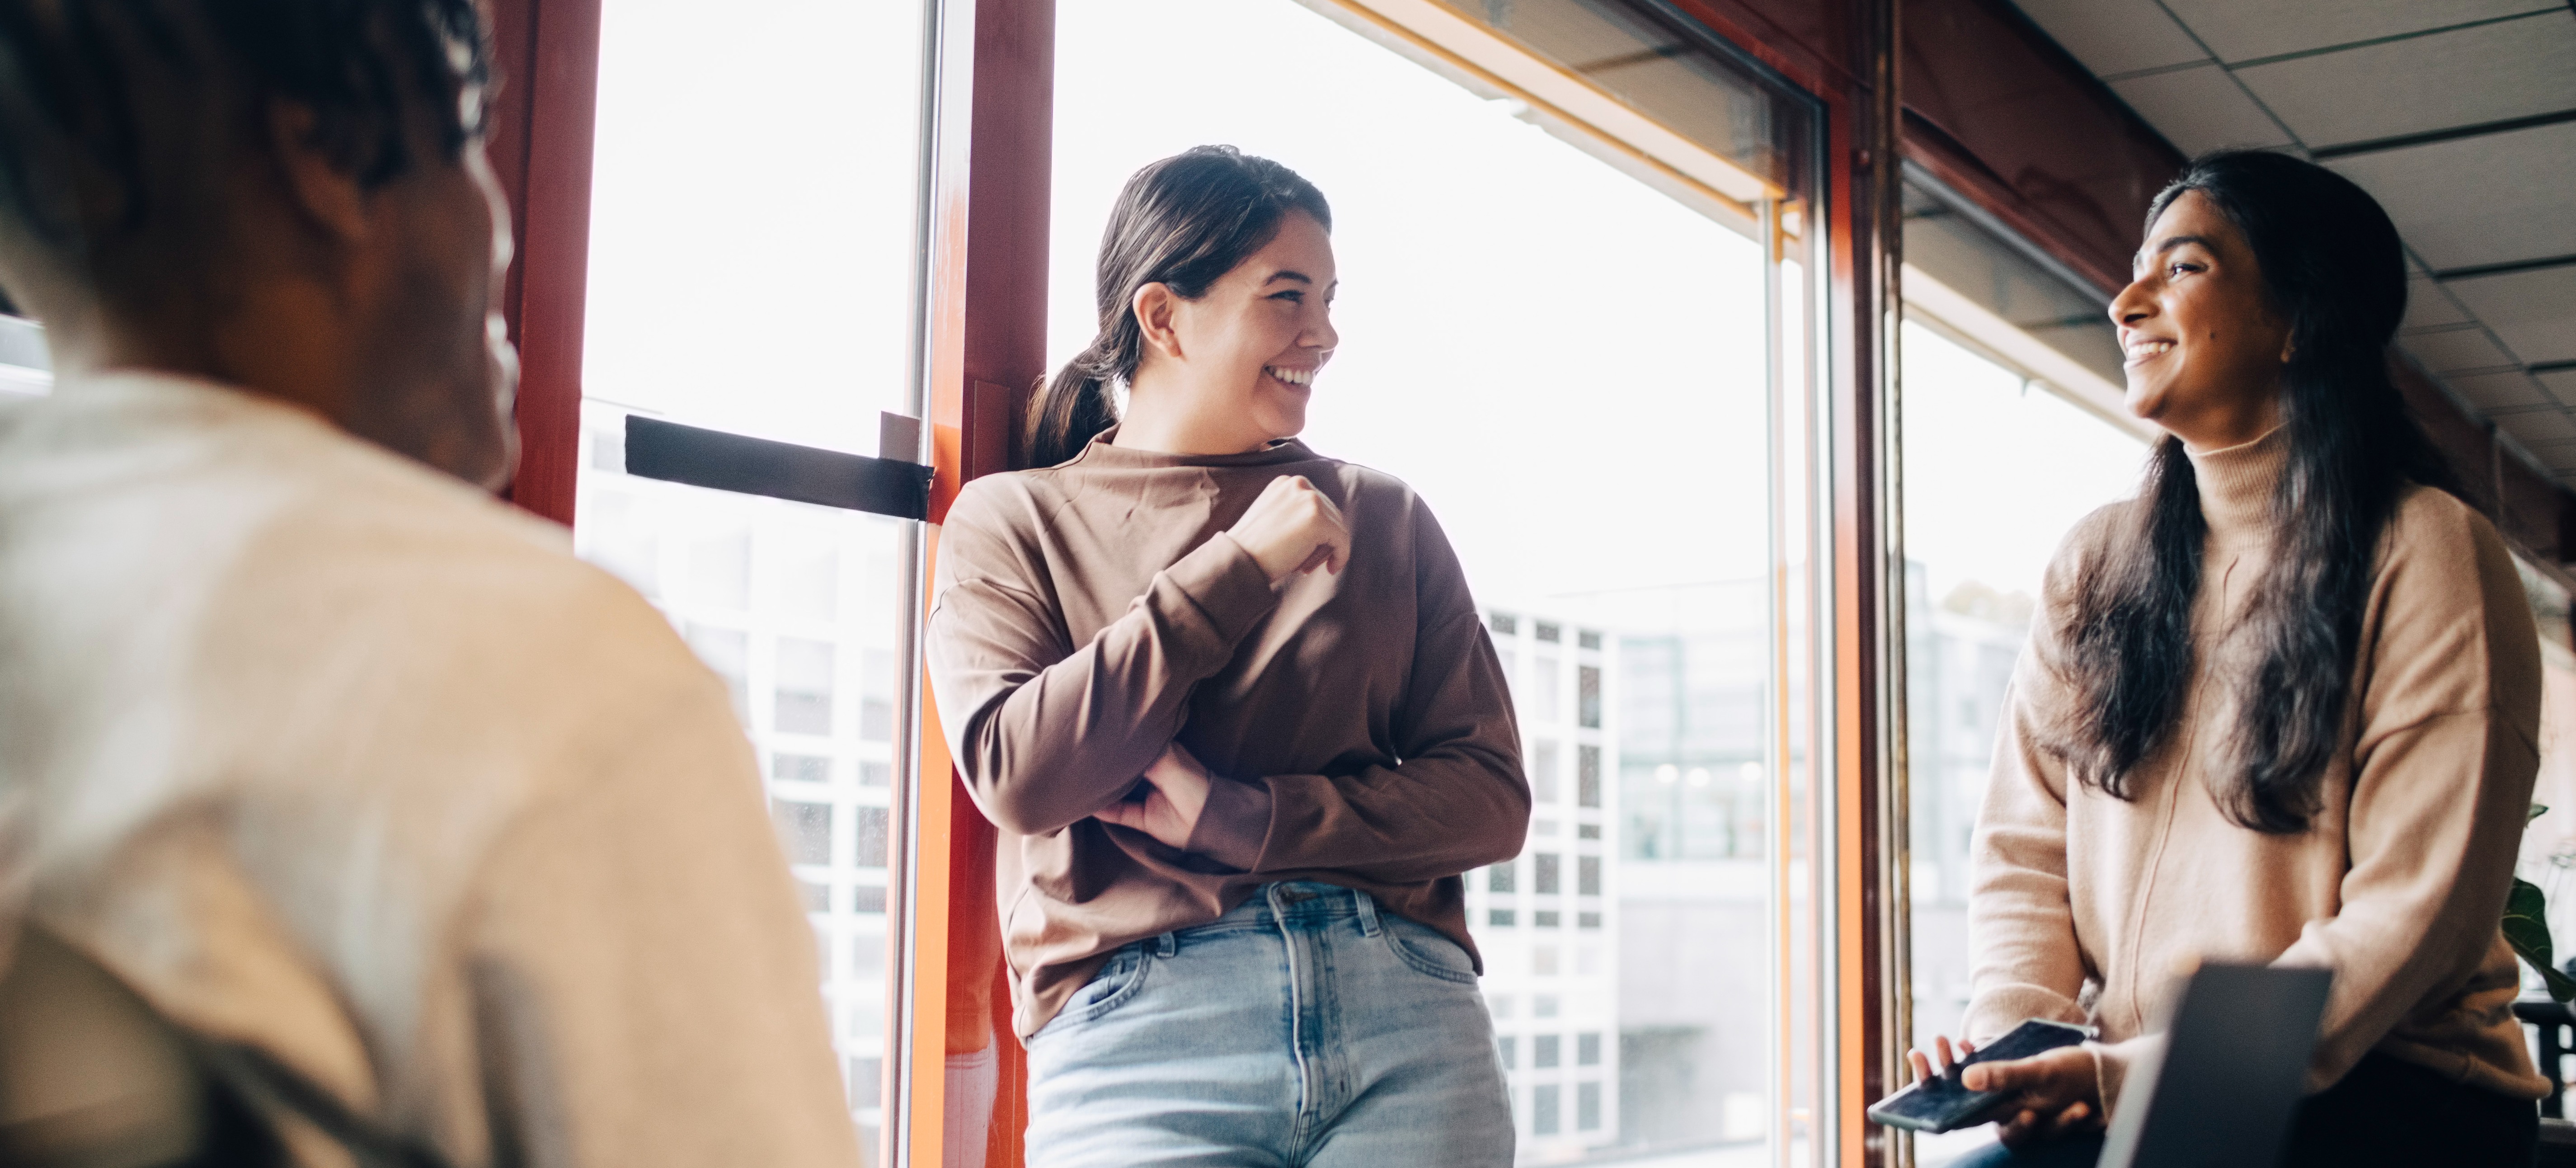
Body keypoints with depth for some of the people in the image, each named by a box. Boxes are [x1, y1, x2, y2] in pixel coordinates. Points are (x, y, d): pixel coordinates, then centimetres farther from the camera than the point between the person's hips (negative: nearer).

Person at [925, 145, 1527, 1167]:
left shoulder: (1383, 520, 14)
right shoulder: (1012, 521, 9)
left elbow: (1491, 797, 6)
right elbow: (1017, 775, -7)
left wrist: (1237, 816, -8)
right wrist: (1239, 566, -7)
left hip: (1406, 1010, 2)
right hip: (1139, 1028, -2)